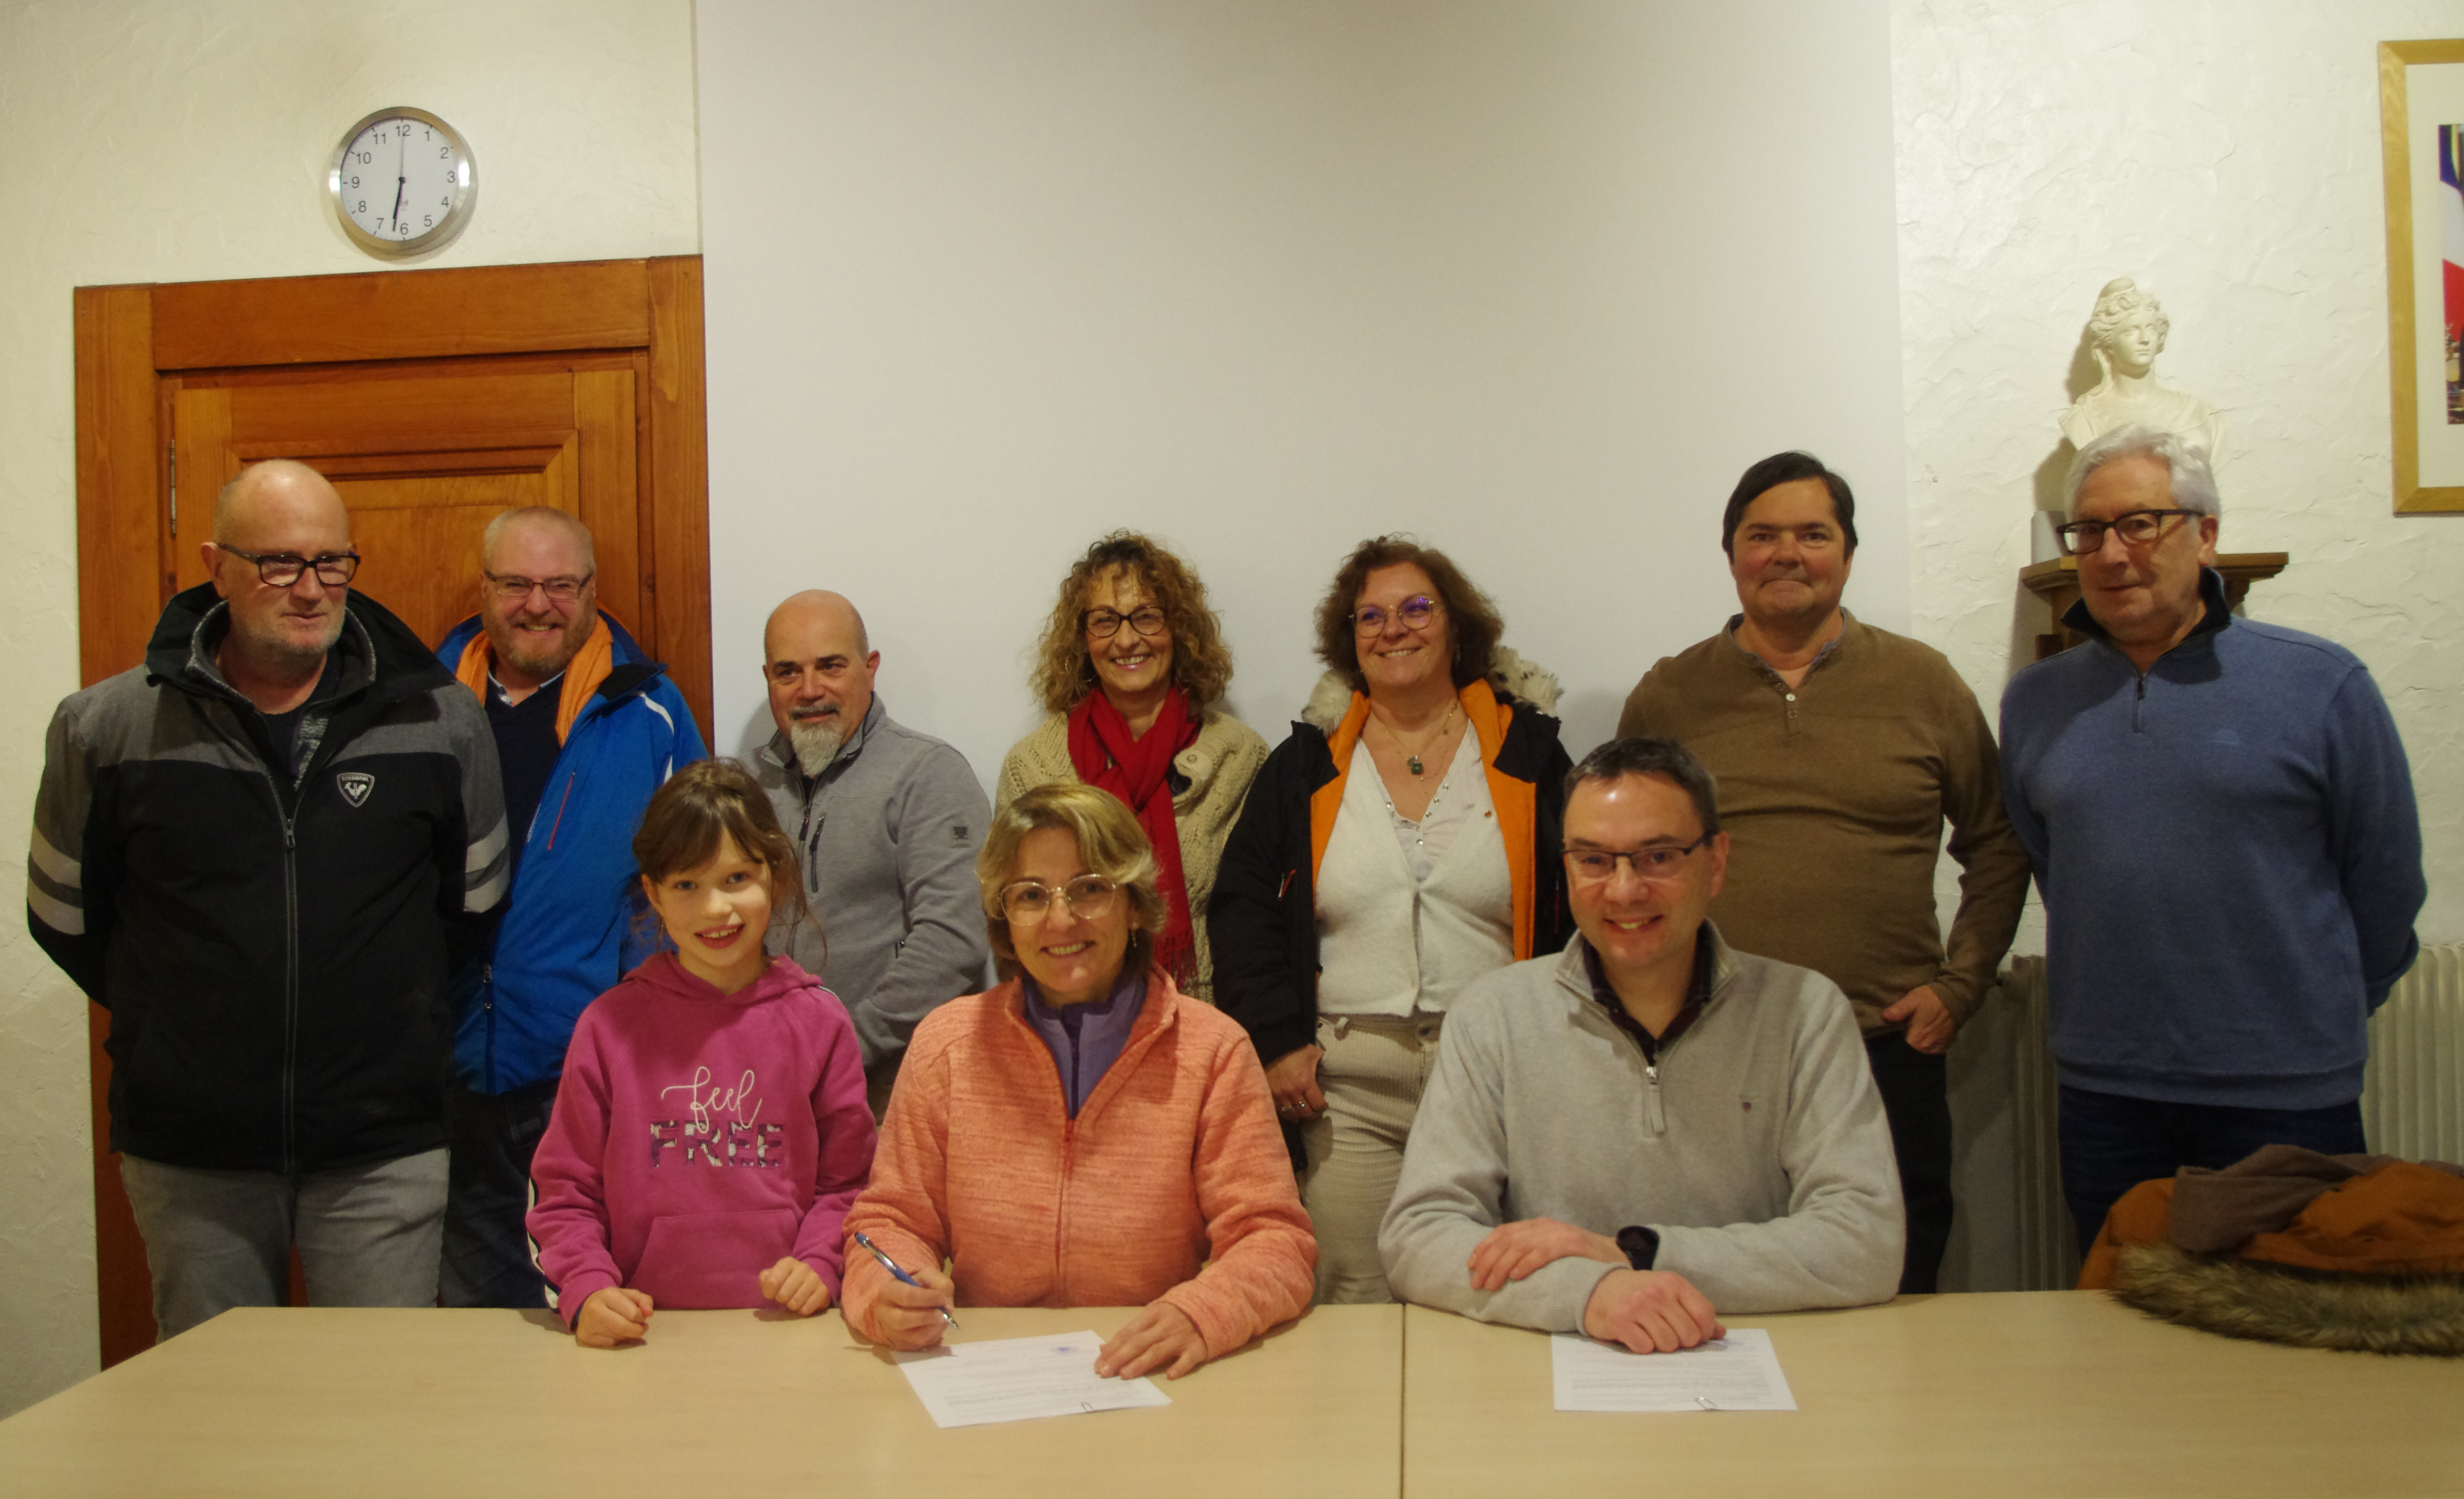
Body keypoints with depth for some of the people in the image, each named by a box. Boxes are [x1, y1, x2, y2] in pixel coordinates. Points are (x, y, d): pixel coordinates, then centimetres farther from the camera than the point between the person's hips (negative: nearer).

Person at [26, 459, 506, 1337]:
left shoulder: (439, 721, -1)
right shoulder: (109, 729, 0)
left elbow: (477, 899, 10)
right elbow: (63, 915, 12)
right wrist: (175, 1024, 12)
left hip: (385, 1150, -1)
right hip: (190, 1154, 1)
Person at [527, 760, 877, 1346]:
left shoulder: (819, 1021, 6)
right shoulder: (610, 1025, 5)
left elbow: (848, 1181, 10)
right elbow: (566, 1192, 7)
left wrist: (818, 1265, -7)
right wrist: (588, 1291, -9)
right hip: (645, 1335, 1)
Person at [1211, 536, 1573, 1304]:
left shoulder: (1527, 751, 8)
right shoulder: (1308, 761, 10)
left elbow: (1583, 905, 5)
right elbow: (1243, 908, 7)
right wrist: (1274, 1040, -3)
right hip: (1345, 1077, 1)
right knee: (1356, 1300, 0)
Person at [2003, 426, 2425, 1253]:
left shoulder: (2320, 683, -4)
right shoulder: (2034, 702, 5)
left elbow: (2386, 881, 3)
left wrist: (2321, 1019, 11)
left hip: (2285, 1098, -2)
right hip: (2102, 1093, 3)